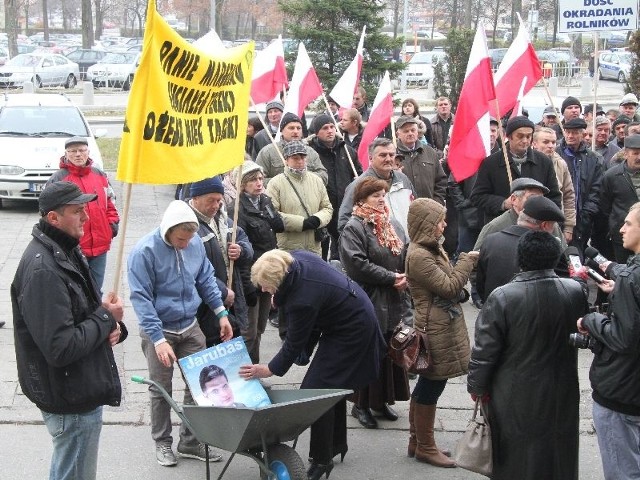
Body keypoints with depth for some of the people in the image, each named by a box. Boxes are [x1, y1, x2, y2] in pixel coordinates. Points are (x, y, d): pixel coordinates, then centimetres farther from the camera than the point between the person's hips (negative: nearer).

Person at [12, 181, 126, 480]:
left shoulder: (66, 250, 6)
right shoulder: (42, 269, -26)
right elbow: (61, 348, -31)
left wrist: (111, 325, -3)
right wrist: (106, 318, -17)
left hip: (84, 390, 10)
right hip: (71, 401, -10)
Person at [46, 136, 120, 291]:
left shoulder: (100, 175, 9)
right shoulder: (58, 179, -6)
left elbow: (109, 203, 19)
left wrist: (113, 223, 5)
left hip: (100, 245, 4)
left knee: (95, 289, 15)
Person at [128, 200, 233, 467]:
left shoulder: (195, 243, -5)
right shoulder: (144, 251, -20)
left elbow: (206, 279, 9)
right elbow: (141, 299, -20)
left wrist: (221, 314, 6)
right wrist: (158, 339, -25)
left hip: (190, 327, 5)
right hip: (159, 330, -5)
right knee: (161, 389, 7)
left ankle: (191, 442, 20)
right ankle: (162, 443, 24)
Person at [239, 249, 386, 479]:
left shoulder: (303, 300, -35)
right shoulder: (296, 258, -13)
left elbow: (294, 344, -20)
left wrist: (269, 370, -8)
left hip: (352, 331, -10)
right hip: (356, 315, 10)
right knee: (334, 385, 20)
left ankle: (322, 459, -2)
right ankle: (338, 443, 36)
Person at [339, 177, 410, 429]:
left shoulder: (393, 225, 11)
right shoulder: (353, 228, -12)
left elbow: (406, 255, 15)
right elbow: (357, 264, -21)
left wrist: (405, 277, -5)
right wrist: (391, 277, -18)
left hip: (394, 303, 7)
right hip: (369, 302, -7)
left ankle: (383, 400, 27)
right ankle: (361, 405, 14)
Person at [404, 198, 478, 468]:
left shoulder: (433, 248, 11)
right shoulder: (418, 256, -21)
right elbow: (449, 287, -20)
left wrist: (460, 292, 4)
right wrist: (467, 261, -9)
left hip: (442, 328, 10)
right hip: (435, 331, -10)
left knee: (426, 386, 17)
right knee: (431, 387, 1)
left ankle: (416, 442, 28)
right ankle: (425, 448, 13)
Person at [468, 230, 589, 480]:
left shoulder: (502, 297, -20)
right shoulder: (575, 291, -11)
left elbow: (484, 350, -15)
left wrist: (477, 387, 0)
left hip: (516, 397, -3)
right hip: (560, 397, 3)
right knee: (558, 452, 21)